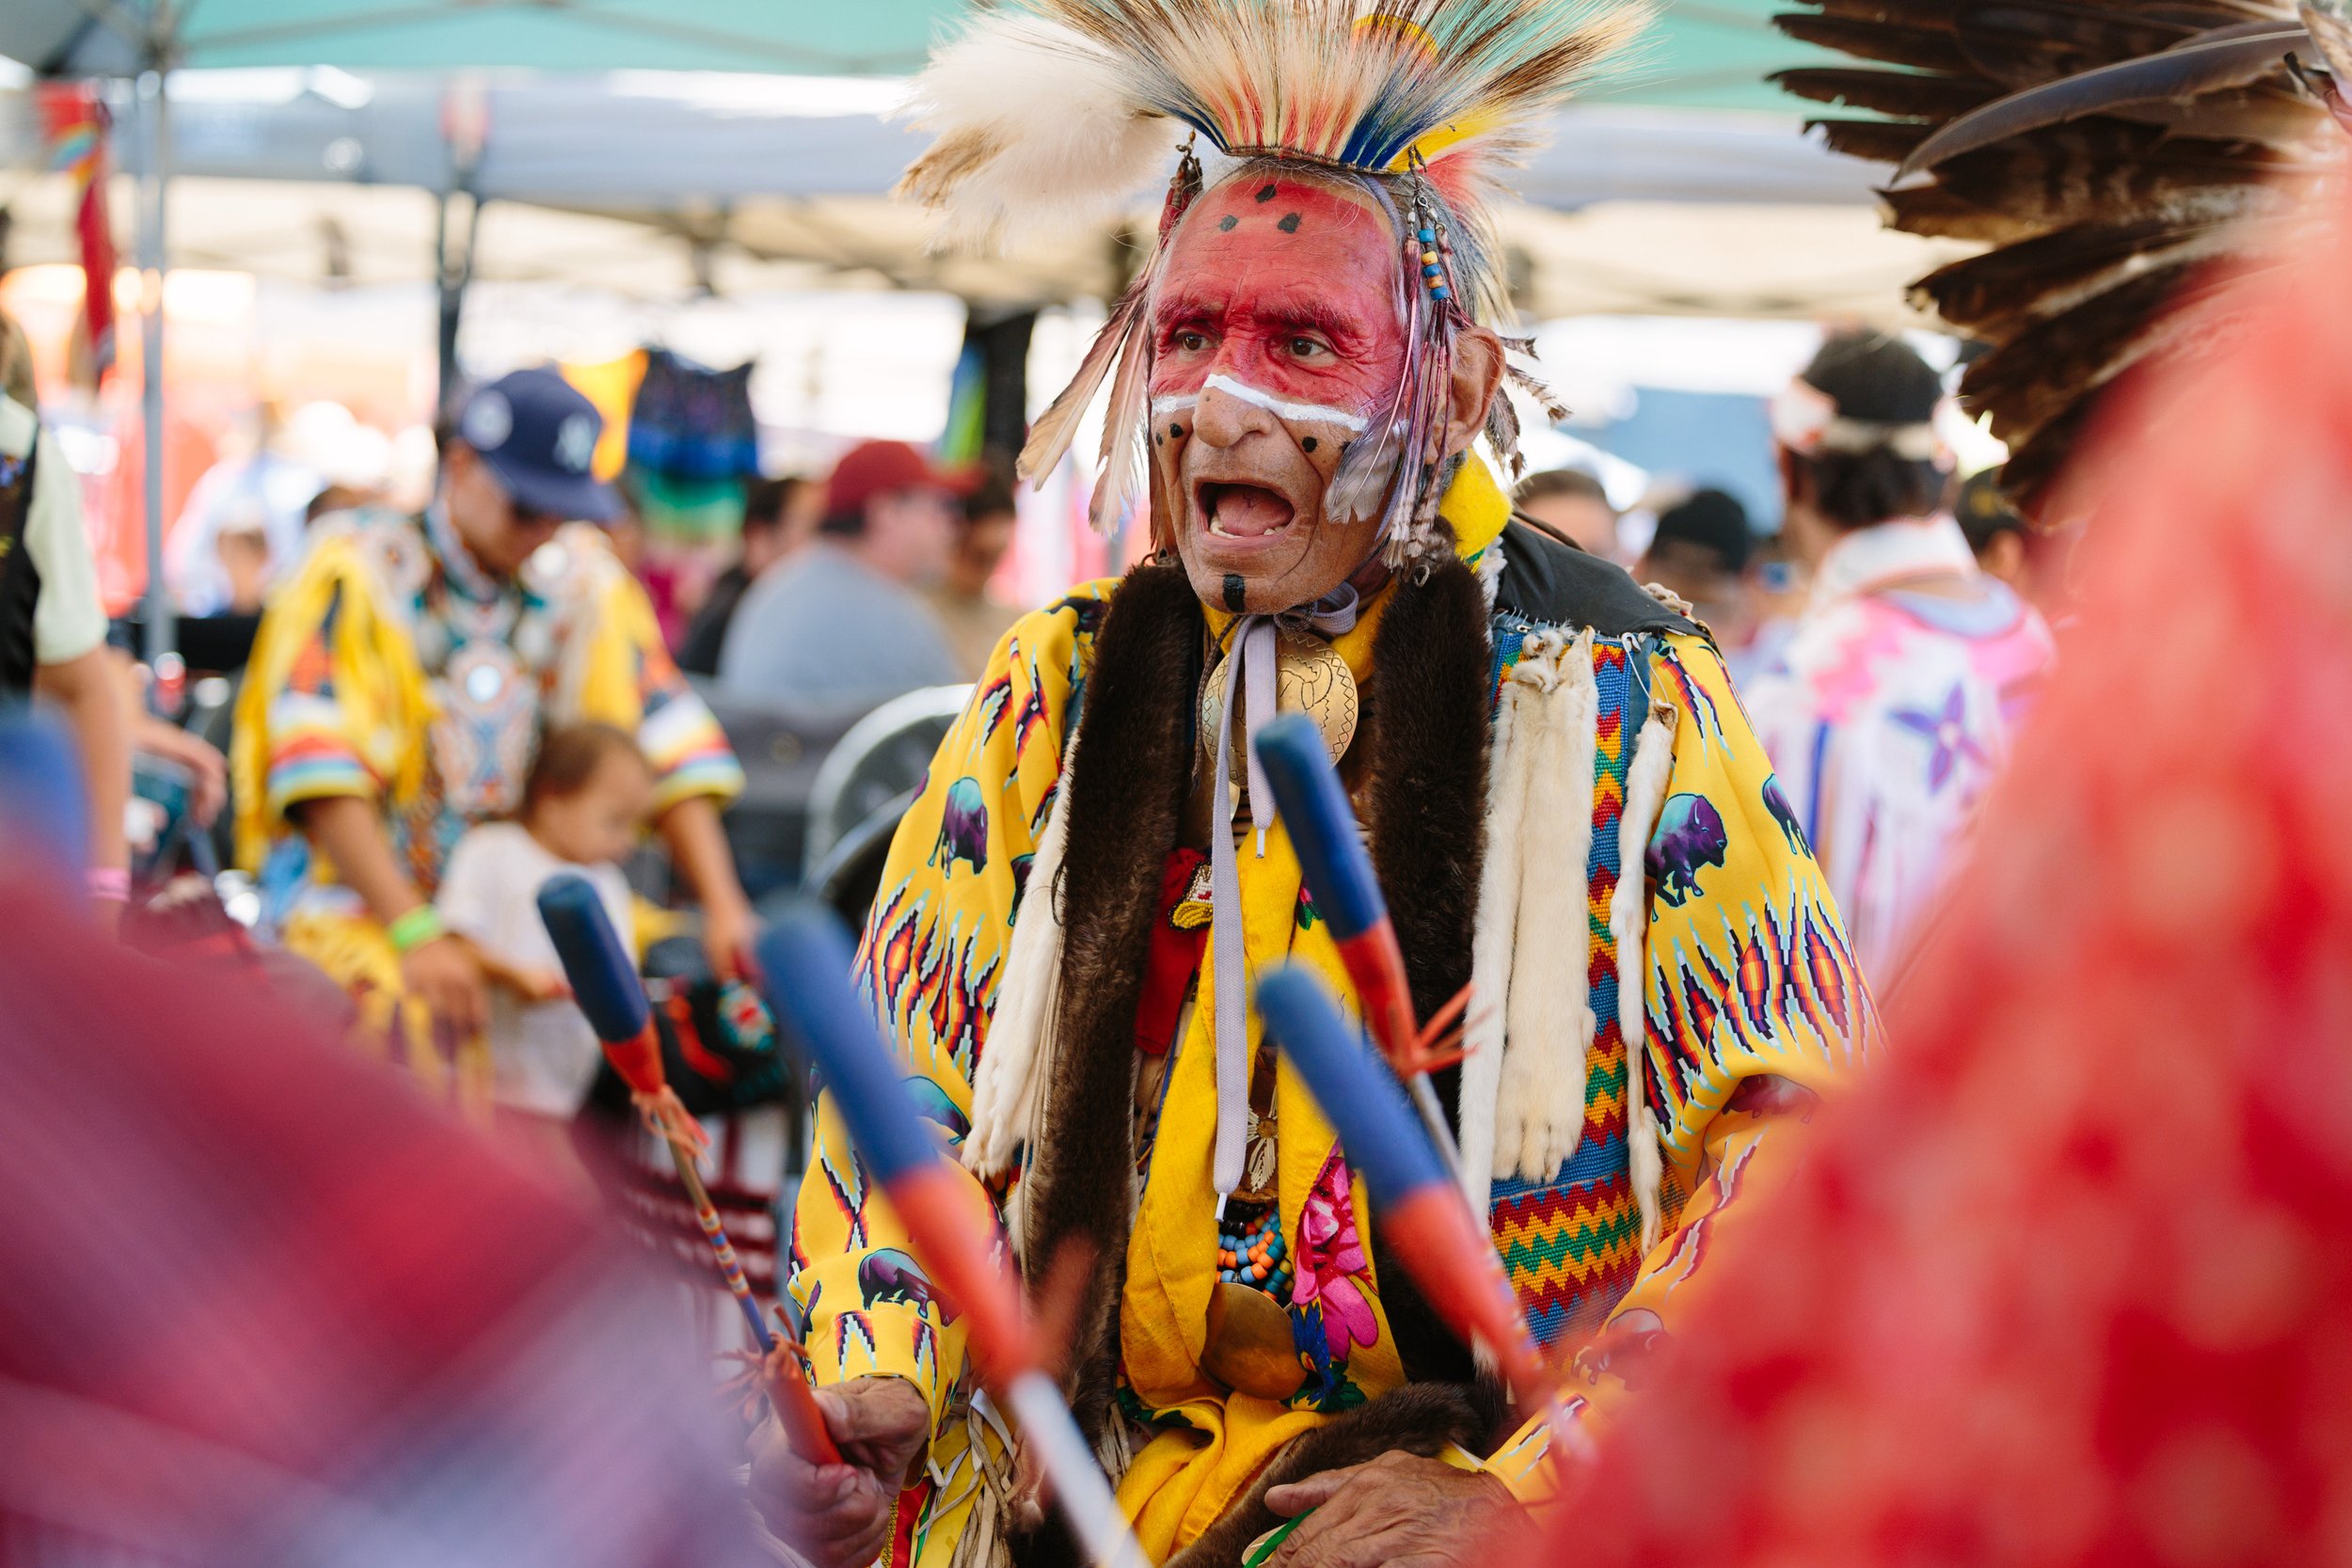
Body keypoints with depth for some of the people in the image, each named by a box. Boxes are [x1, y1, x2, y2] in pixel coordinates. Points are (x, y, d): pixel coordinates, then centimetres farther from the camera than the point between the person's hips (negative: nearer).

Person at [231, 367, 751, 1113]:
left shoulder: (585, 581, 9)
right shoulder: (357, 570, -8)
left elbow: (666, 742, 3)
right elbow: (321, 776, -17)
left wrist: (723, 908, -10)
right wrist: (414, 933, -26)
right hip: (358, 896, -5)